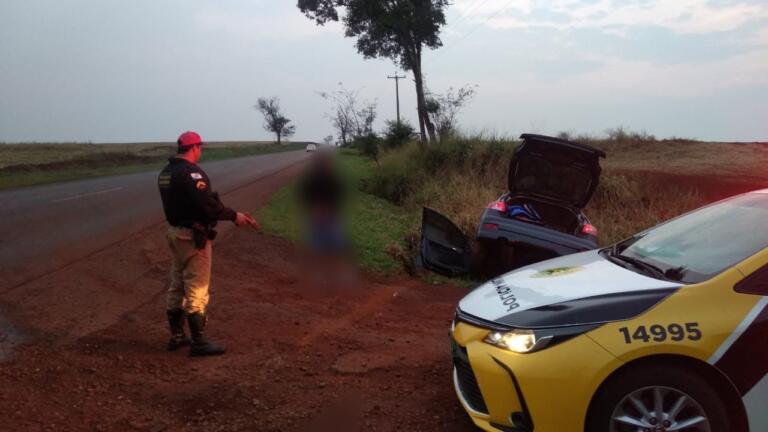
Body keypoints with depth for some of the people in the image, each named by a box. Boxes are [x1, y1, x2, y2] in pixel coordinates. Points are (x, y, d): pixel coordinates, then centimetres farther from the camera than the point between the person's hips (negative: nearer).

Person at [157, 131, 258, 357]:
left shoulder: (165, 172, 10)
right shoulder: (190, 171, -19)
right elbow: (207, 204, -27)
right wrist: (234, 215, -18)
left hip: (175, 232, 9)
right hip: (193, 236, -9)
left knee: (177, 286, 17)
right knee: (197, 289, -2)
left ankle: (176, 336, 27)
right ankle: (199, 342, 4)